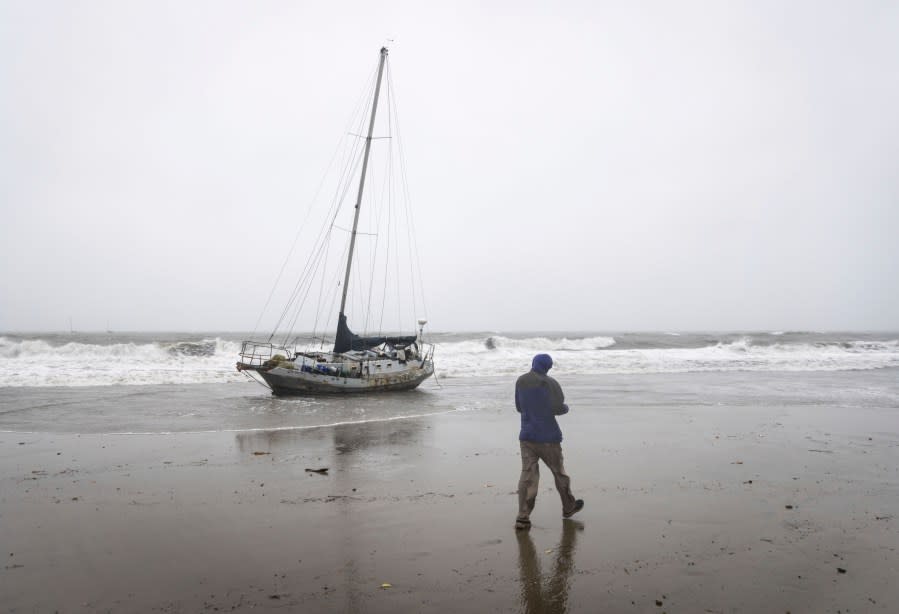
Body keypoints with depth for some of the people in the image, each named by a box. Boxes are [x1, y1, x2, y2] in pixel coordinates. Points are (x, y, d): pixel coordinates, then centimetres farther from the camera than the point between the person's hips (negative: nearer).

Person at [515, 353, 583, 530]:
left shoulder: (520, 382, 5)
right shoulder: (549, 383, -13)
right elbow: (559, 408, -17)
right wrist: (566, 408, 5)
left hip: (526, 437, 4)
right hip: (547, 437, -4)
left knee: (527, 476, 1)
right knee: (558, 471, 16)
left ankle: (523, 518, -6)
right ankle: (568, 507, 35)